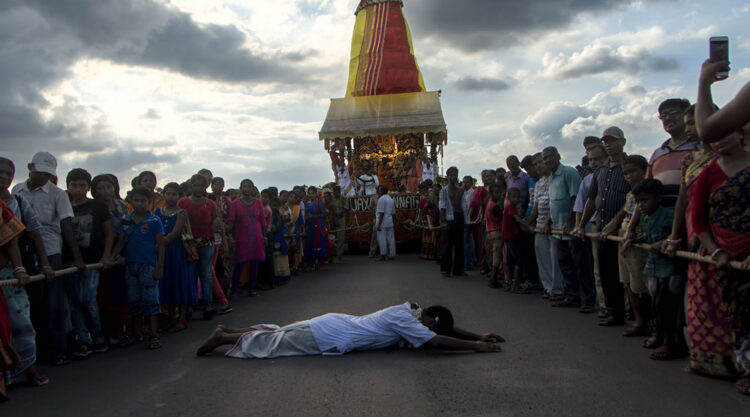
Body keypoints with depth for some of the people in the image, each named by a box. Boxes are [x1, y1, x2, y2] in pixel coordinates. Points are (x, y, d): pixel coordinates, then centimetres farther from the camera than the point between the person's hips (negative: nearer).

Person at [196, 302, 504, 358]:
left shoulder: (409, 310, 5)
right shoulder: (405, 321, -21)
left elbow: (443, 327, 13)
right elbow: (437, 341, -28)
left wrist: (478, 335, 6)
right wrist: (476, 347, -22)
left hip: (334, 324, 8)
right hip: (330, 337, -8)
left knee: (278, 335, 18)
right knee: (272, 345, 2)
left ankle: (229, 332, 25)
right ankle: (224, 337, 11)